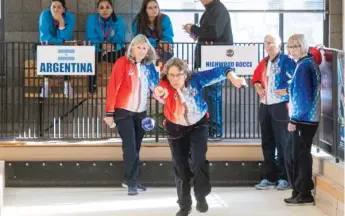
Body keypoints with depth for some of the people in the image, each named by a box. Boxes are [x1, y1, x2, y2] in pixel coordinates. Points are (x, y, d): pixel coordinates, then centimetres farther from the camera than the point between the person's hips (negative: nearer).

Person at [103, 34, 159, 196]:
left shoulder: (148, 66, 4)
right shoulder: (122, 63, -11)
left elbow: (154, 86, 12)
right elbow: (112, 88, -13)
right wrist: (109, 112, -15)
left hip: (140, 112, 5)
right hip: (123, 111, -5)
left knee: (136, 147, 10)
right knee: (130, 147, -7)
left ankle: (133, 180, 20)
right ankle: (131, 182, -2)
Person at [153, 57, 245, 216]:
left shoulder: (195, 80, -24)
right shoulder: (165, 87, -28)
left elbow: (217, 72, -28)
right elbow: (160, 92, -52)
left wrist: (233, 78, -46)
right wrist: (159, 93, -76)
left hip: (198, 125, -1)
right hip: (176, 129, 1)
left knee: (199, 161, -16)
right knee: (180, 167, 5)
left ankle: (201, 197, 8)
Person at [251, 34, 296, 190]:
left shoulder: (286, 61, -9)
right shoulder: (263, 63, 14)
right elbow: (256, 77, 27)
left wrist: (288, 89, -17)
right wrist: (257, 86, 8)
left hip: (280, 107, -8)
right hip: (265, 107, 8)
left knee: (282, 143, -4)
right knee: (267, 143, 10)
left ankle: (284, 178, 2)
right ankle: (270, 178, 18)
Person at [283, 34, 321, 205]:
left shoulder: (303, 66, -16)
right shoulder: (310, 63, 13)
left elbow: (303, 96, -20)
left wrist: (294, 119, -17)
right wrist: (289, 90, 14)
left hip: (302, 119, -10)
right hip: (308, 118, 10)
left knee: (300, 155, -1)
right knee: (291, 154, 15)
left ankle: (304, 194, 6)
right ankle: (299, 191, 21)